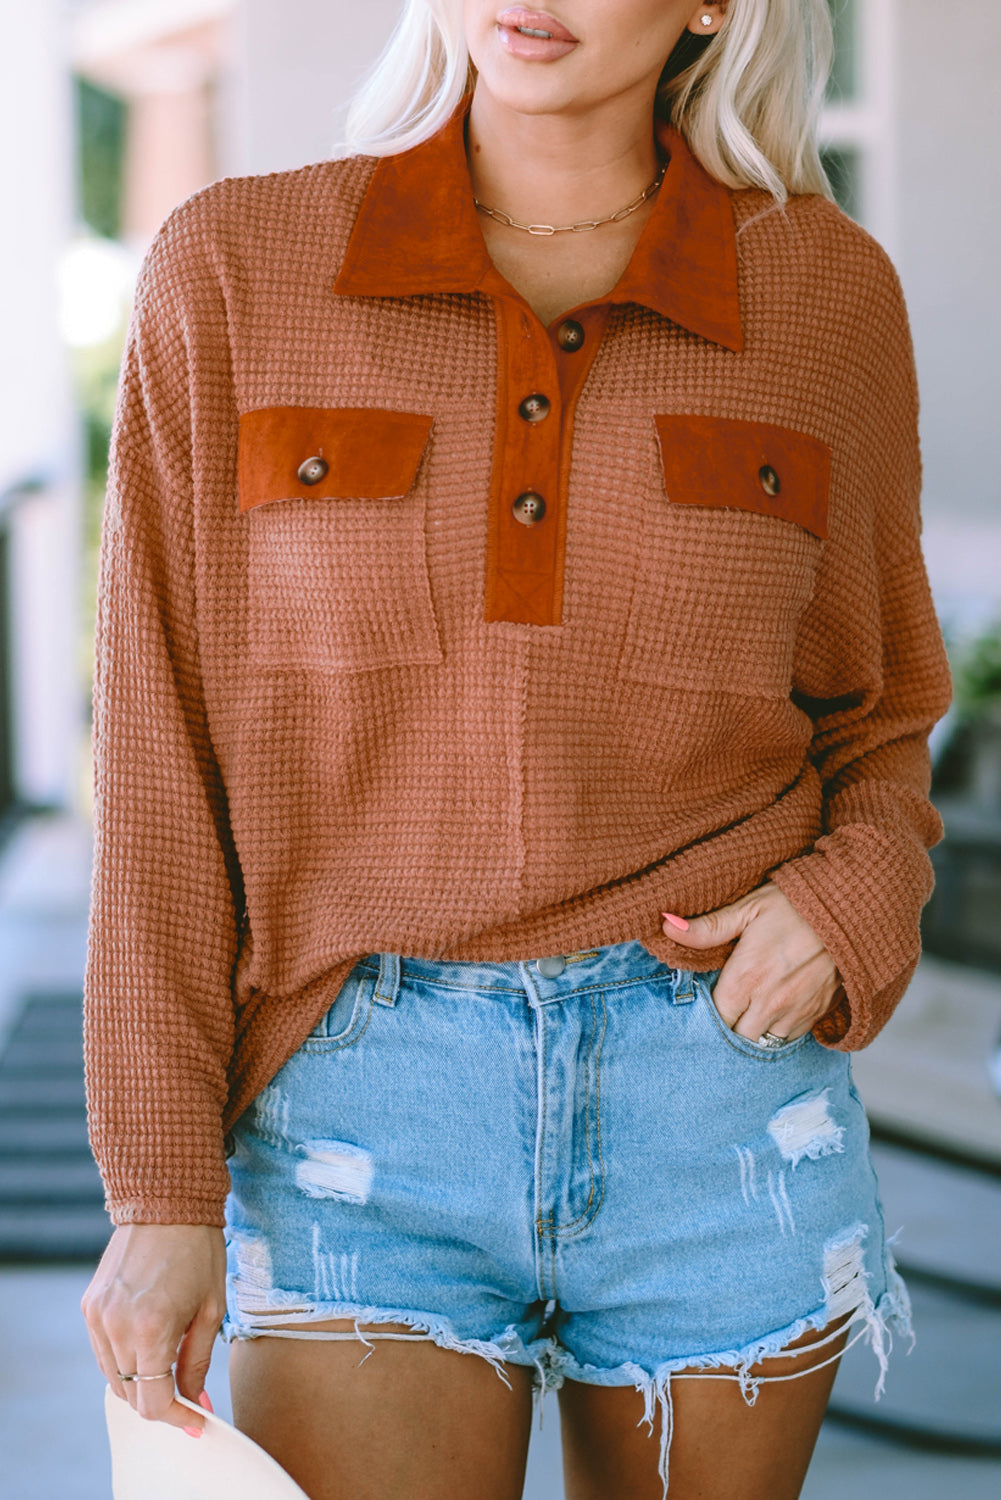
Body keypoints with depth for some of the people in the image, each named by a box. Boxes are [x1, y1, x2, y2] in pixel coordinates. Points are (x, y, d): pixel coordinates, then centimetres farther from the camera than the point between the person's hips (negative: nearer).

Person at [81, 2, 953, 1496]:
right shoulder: (233, 271, -2)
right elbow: (164, 758, -1)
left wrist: (849, 902, -7)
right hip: (362, 1117, -1)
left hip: (722, 1119, 2)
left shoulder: (829, 292, 1)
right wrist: (163, 1190, -4)